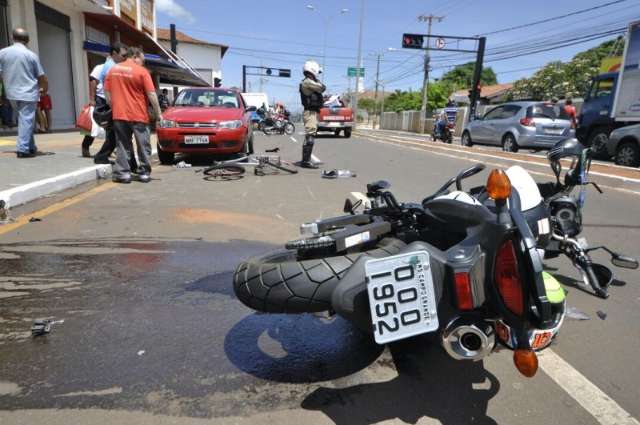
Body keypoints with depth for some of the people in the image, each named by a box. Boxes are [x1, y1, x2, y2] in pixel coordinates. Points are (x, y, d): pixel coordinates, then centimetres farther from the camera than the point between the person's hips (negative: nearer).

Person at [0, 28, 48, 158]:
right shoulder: (31, 55, -5)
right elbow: (41, 77, -2)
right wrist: (45, 89, 16)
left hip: (12, 94, 4)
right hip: (28, 93, -4)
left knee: (23, 119, 18)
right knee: (26, 120, -3)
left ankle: (31, 147, 20)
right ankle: (23, 149, -8)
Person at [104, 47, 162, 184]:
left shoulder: (113, 70, 11)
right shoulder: (142, 71, -5)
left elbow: (107, 92, 12)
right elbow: (152, 95, -10)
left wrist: (114, 108, 20)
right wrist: (158, 113, -4)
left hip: (119, 115, 4)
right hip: (138, 116, -4)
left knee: (123, 145, 10)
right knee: (143, 145, 6)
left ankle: (122, 173, 7)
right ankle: (144, 173, 9)